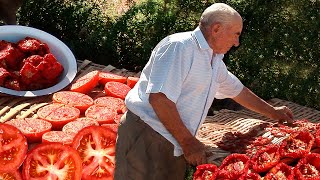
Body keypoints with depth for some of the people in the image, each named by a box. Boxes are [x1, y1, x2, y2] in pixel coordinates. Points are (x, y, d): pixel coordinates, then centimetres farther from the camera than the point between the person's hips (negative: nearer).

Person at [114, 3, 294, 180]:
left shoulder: (215, 62, 15)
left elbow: (238, 91, 33)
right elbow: (159, 98, -23)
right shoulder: (179, 46, -15)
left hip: (177, 148, 8)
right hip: (146, 137, -8)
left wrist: (273, 112, 38)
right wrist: (188, 142, -18)